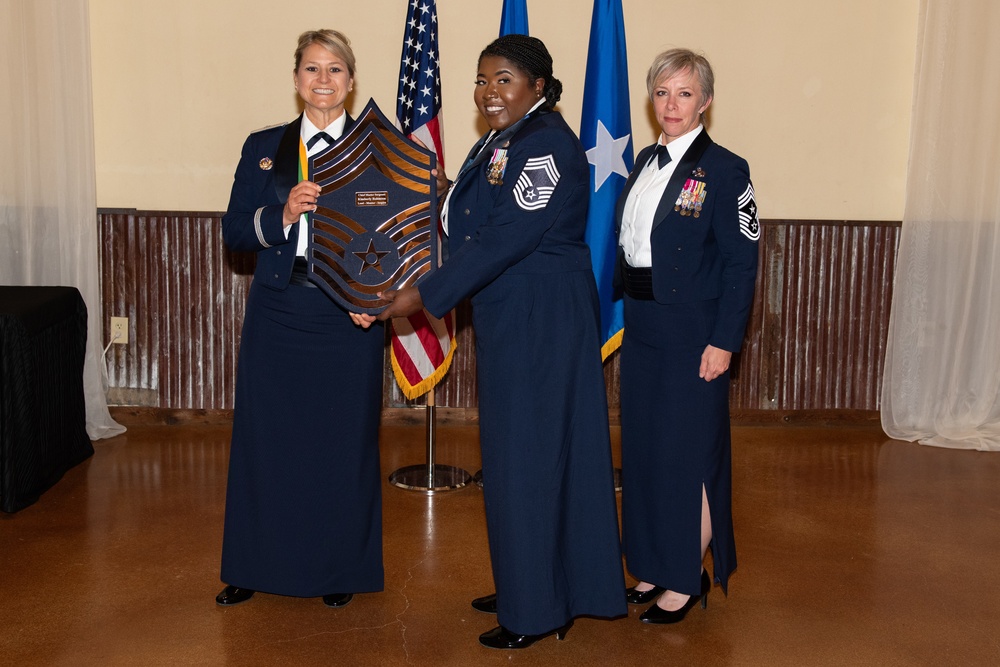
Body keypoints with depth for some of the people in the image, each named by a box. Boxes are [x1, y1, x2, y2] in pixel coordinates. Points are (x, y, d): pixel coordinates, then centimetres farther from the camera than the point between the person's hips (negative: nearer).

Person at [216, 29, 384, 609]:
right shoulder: (264, 148, 10)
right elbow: (234, 231, 4)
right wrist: (281, 215, -16)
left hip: (349, 316, -2)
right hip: (277, 312, 2)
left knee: (345, 440, 4)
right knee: (265, 436, 7)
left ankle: (339, 571, 20)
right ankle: (257, 566, 24)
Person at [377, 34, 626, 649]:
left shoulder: (549, 146, -17)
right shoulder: (497, 144, 14)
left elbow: (504, 239, -23)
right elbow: (470, 233, 14)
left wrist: (426, 296, -20)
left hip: (545, 324, -10)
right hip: (505, 321, 10)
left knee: (533, 454, -2)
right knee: (511, 452, 16)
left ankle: (538, 612, 11)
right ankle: (525, 586, 30)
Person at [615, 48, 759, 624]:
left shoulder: (724, 170, -11)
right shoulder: (647, 161, 10)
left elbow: (742, 264, -13)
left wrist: (724, 342, -17)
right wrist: (631, 313, 8)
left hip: (693, 335, -7)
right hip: (642, 329, 7)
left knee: (689, 452, 1)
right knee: (644, 448, 14)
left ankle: (689, 578, 17)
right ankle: (656, 566, 29)